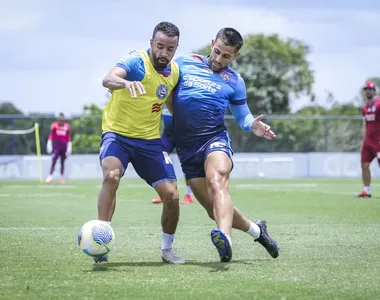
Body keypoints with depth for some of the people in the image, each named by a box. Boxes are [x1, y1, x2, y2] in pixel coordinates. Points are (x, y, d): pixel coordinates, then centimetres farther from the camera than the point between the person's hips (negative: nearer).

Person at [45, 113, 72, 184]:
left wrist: (69, 146, 9)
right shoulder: (54, 125, -3)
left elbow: (68, 137, 11)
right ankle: (50, 177, -13)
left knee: (62, 162, 9)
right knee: (53, 161, -11)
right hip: (56, 145, -3)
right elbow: (51, 135, -3)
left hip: (64, 145, 3)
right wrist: (49, 144, -8)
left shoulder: (67, 126, 5)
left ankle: (62, 178, 17)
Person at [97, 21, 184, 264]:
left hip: (150, 139, 5)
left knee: (171, 195, -3)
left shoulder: (174, 72, 1)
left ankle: (167, 249, 21)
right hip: (117, 134, -5)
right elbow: (108, 80, -39)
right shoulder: (136, 61, -18)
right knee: (112, 175, -33)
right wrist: (126, 82, -60)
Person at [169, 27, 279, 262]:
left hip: (215, 139, -2)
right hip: (187, 146, 2)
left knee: (217, 181, -35)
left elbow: (242, 115, 18)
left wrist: (253, 126, -5)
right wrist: (176, 115, 3)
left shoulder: (234, 81, 10)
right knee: (213, 207, 1)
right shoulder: (183, 64, 10)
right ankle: (256, 230, 27)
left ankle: (224, 238, -58)